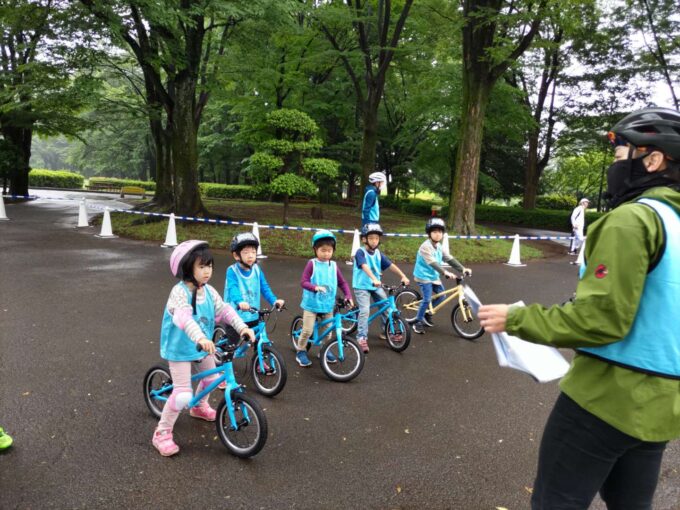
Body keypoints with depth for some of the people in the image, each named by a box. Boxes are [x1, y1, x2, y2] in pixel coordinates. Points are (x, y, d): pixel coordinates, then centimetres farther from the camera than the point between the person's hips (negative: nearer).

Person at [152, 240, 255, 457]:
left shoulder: (209, 291, -4)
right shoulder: (179, 292, -28)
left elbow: (224, 310, -10)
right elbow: (183, 317, -44)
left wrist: (242, 327, -25)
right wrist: (200, 337, -59)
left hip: (202, 346, 8)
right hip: (180, 349, -7)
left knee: (211, 377, 24)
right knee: (183, 395, -12)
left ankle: (200, 407, 53)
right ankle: (162, 433, 9)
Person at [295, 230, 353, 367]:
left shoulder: (334, 266, 1)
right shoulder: (312, 264, -10)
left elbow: (343, 283, 7)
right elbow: (303, 282, -16)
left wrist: (348, 296, -6)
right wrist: (315, 287, -34)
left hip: (328, 305, 4)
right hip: (311, 304, -4)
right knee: (307, 330, -4)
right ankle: (300, 352, 18)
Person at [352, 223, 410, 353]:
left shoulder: (378, 254, 4)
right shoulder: (360, 252, -16)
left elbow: (391, 265, -3)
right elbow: (365, 266, -32)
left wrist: (403, 276, -15)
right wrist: (374, 279, -47)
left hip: (376, 286, 6)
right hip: (361, 286, -6)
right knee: (365, 310, -18)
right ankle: (362, 338, -9)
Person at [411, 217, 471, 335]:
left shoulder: (439, 246, 6)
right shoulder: (425, 246, -21)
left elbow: (449, 259, 1)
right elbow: (432, 262, -33)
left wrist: (462, 268, -10)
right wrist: (445, 272, -43)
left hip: (434, 276, 8)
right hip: (424, 276, -8)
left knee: (441, 295, 7)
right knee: (427, 299, -14)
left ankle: (426, 314, 26)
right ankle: (417, 321, 2)